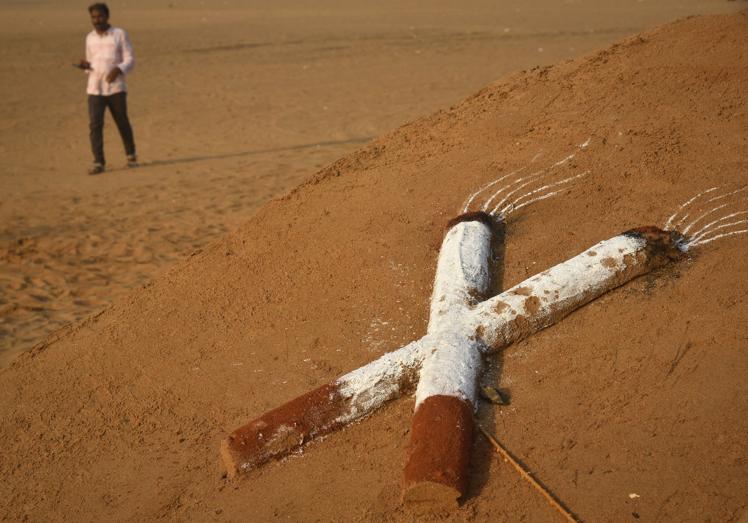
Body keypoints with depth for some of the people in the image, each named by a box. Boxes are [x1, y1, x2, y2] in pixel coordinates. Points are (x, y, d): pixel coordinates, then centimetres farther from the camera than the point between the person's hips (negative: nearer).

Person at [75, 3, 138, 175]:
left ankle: (131, 155, 29)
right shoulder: (89, 38, 12)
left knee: (123, 123, 7)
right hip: (94, 89, 3)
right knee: (95, 124, -9)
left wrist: (118, 69, -21)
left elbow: (130, 60, -3)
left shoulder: (120, 34, 0)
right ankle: (98, 162, -7)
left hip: (116, 88, -2)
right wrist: (85, 66, -2)